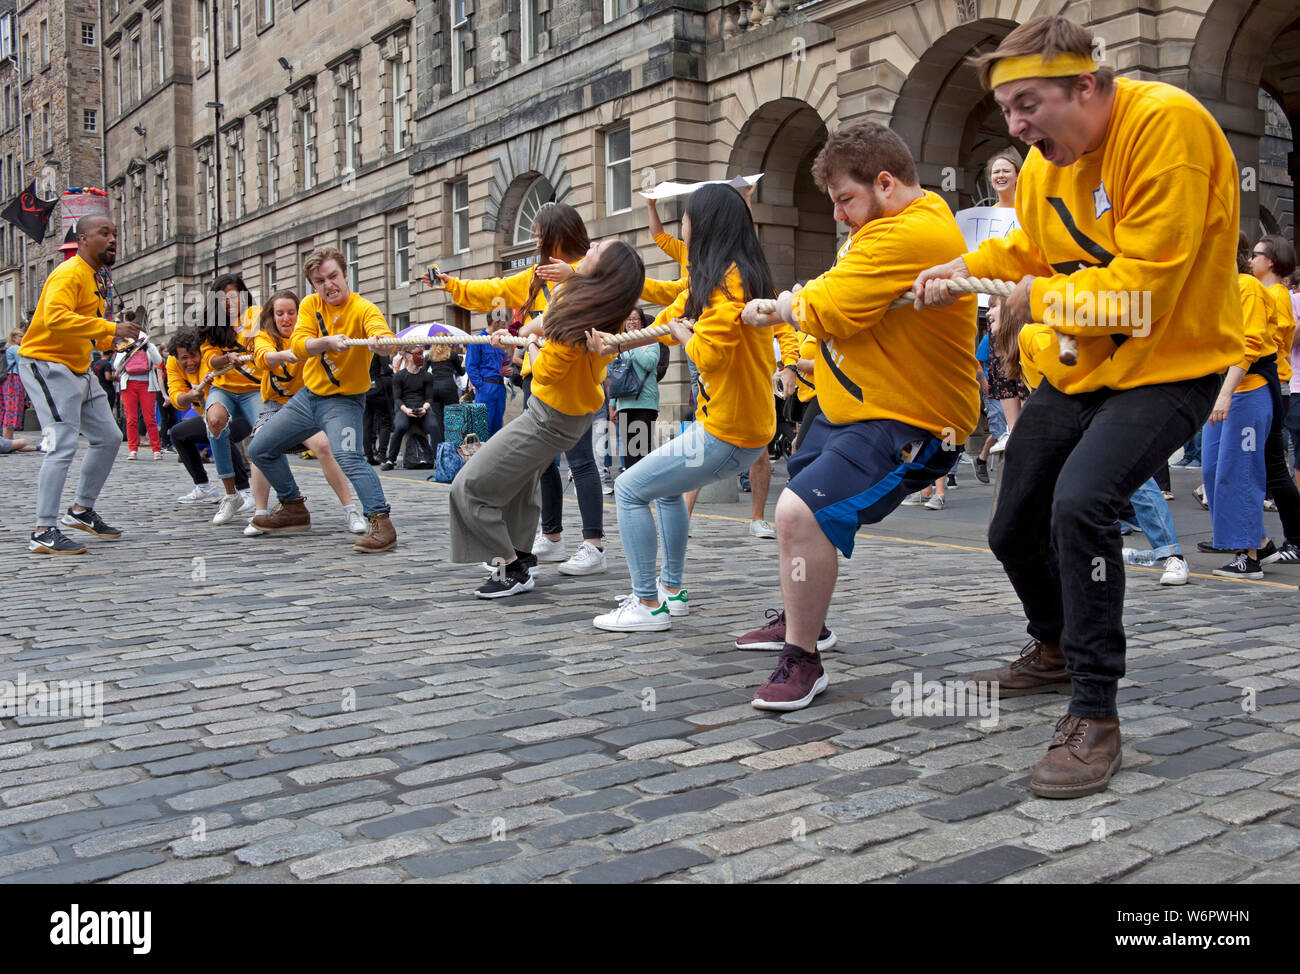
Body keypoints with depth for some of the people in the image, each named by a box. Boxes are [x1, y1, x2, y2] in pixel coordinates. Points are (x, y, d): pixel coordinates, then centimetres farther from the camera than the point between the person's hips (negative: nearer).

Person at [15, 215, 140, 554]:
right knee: (63, 444, -17)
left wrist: (113, 340, 7)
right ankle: (43, 533, -14)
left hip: (78, 368, 10)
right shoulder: (69, 273, -15)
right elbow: (55, 317, -31)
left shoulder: (96, 277, 16)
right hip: (46, 364, -10)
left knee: (108, 438, 12)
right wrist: (110, 328, -33)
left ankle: (81, 510, 24)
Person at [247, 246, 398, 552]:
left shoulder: (363, 309, -18)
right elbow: (298, 346, -16)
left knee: (349, 458, -32)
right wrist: (328, 342, -35)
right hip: (308, 394, 7)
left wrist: (381, 343, -63)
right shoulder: (310, 305, -2)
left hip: (344, 400, -7)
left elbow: (383, 337, -39)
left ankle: (381, 524, -31)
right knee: (260, 450, 14)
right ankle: (294, 509, 31)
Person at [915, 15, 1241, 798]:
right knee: (1014, 529, 13)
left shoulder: (1167, 125, -23)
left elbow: (1142, 287, -28)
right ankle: (1056, 652, 43)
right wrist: (970, 267, -3)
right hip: (1081, 369, 8)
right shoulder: (1046, 159, -1)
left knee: (1081, 501, -31)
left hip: (1169, 366, -8)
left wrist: (1036, 299, -17)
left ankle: (1095, 717, -17)